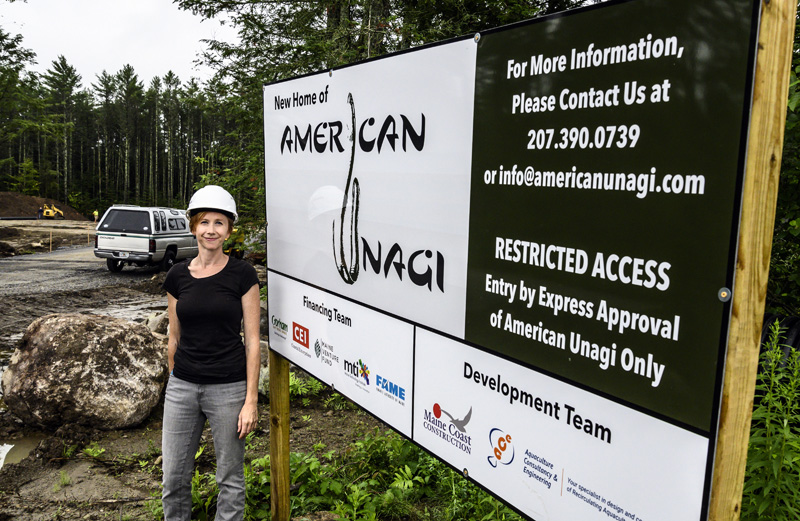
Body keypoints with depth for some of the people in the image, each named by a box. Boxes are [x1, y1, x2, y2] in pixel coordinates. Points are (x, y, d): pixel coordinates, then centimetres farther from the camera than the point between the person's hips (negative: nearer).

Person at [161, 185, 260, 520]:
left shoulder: (242, 275, -7)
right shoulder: (177, 276, 3)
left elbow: (253, 340, -7)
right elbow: (174, 338, 12)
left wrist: (251, 400, -10)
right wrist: (175, 384, 15)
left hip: (228, 388, -3)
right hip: (182, 386, 3)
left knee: (230, 477, 10)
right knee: (173, 477, 11)